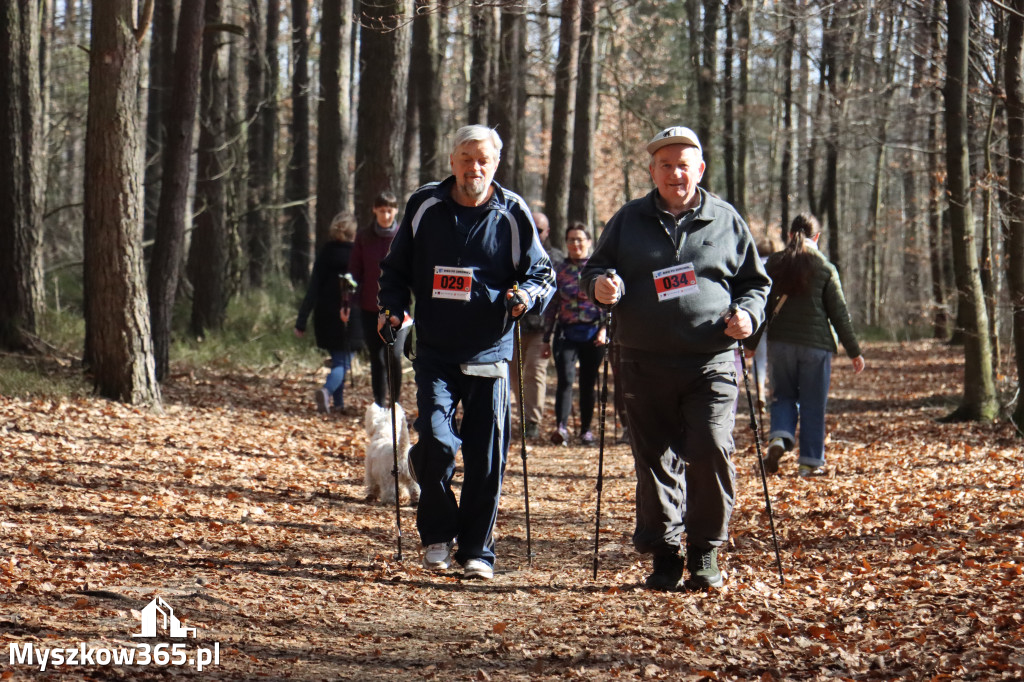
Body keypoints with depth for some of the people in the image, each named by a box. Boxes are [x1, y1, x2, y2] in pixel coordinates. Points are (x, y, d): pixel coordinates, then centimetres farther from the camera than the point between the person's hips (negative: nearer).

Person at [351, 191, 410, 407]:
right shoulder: (364, 237, 6)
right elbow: (355, 271, 9)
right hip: (370, 307, 2)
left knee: (394, 355, -13)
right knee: (376, 359, 6)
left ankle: (395, 403, 3)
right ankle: (379, 405, 13)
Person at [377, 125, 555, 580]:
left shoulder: (513, 214, 2)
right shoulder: (425, 206, 5)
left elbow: (542, 273, 7)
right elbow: (395, 269, 15)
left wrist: (527, 295, -15)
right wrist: (392, 307, -2)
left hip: (490, 354, 0)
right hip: (435, 351, 0)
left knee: (487, 456, 2)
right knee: (435, 440, -15)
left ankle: (477, 549, 15)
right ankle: (437, 534, 6)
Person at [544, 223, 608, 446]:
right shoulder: (559, 270, 7)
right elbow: (551, 306, 10)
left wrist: (604, 329, -9)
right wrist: (546, 338, 9)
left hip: (593, 334, 0)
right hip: (566, 333, 0)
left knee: (588, 383, 6)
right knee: (566, 379, -17)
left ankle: (586, 429, 19)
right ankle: (561, 427, -26)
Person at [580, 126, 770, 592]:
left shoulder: (725, 220, 12)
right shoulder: (629, 220, 14)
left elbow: (755, 282, 18)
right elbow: (595, 269, 18)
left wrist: (747, 314, -3)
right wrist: (600, 284, -5)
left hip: (711, 364, -1)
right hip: (645, 365, 1)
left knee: (711, 451, -14)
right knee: (654, 460, 1)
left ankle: (705, 552, -1)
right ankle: (665, 555, 12)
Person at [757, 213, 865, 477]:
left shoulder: (773, 264, 2)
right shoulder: (825, 268, -4)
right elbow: (839, 313, -3)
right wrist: (854, 351, 3)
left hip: (780, 342, 2)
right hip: (816, 344, -2)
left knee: (783, 395, 17)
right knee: (813, 405, 6)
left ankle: (779, 438, -9)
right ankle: (810, 461, 8)